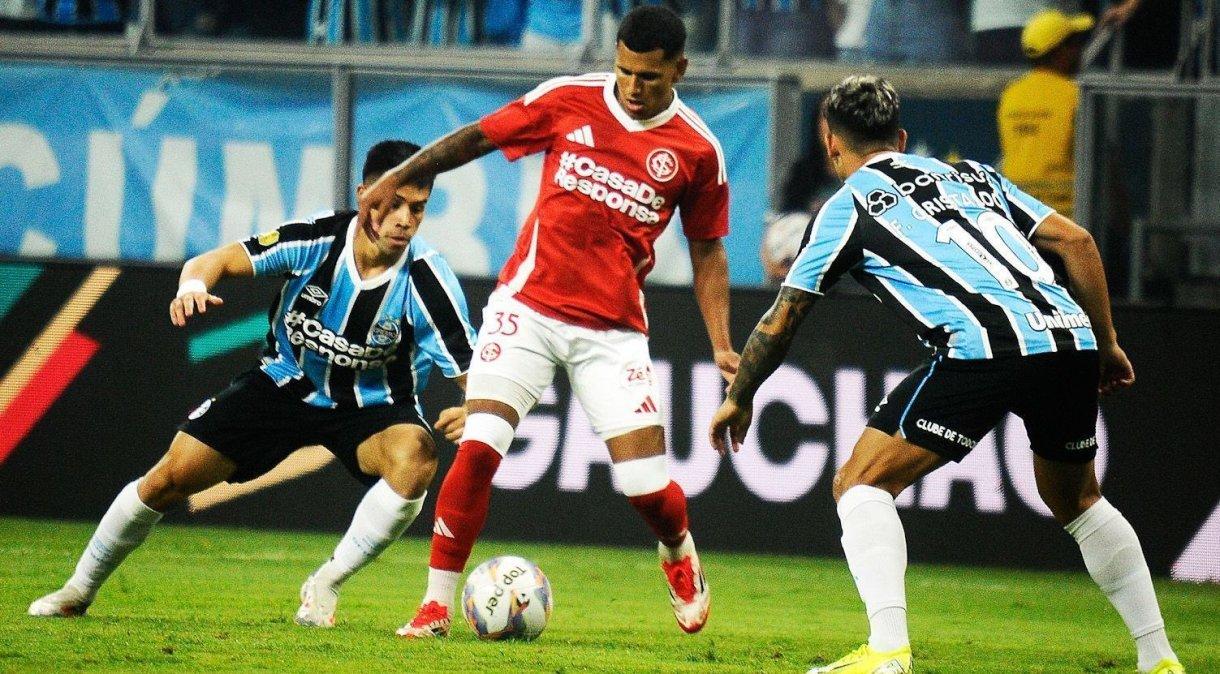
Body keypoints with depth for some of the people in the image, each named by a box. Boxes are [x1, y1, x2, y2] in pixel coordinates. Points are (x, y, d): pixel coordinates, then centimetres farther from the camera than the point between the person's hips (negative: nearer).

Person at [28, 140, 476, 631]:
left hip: (371, 406, -1)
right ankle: (79, 590, 20)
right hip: (286, 383, 1)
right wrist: (193, 285, -37)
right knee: (171, 477, -5)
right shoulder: (317, 240, -22)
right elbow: (218, 260, -13)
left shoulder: (426, 280, -25)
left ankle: (324, 587, -14)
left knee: (415, 457, -35)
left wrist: (473, 413, -47)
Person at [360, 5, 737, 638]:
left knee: (644, 483, -6)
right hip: (528, 306, 0)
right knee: (477, 448, -16)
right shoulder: (569, 100, -2)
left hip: (613, 328, 0)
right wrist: (398, 177, 3)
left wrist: (721, 346, 1)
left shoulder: (697, 150, -1)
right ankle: (436, 604, -5)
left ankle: (679, 552, 31)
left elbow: (707, 251, 9)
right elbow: (477, 137, 9)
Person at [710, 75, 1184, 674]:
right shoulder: (972, 175, 29)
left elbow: (780, 322, 21)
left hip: (984, 349, -6)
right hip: (1071, 336, 6)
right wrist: (1106, 344, 28)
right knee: (1076, 499, 29)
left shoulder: (849, 205, 16)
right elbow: (1076, 240, 21)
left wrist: (738, 399, 36)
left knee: (861, 485, 5)